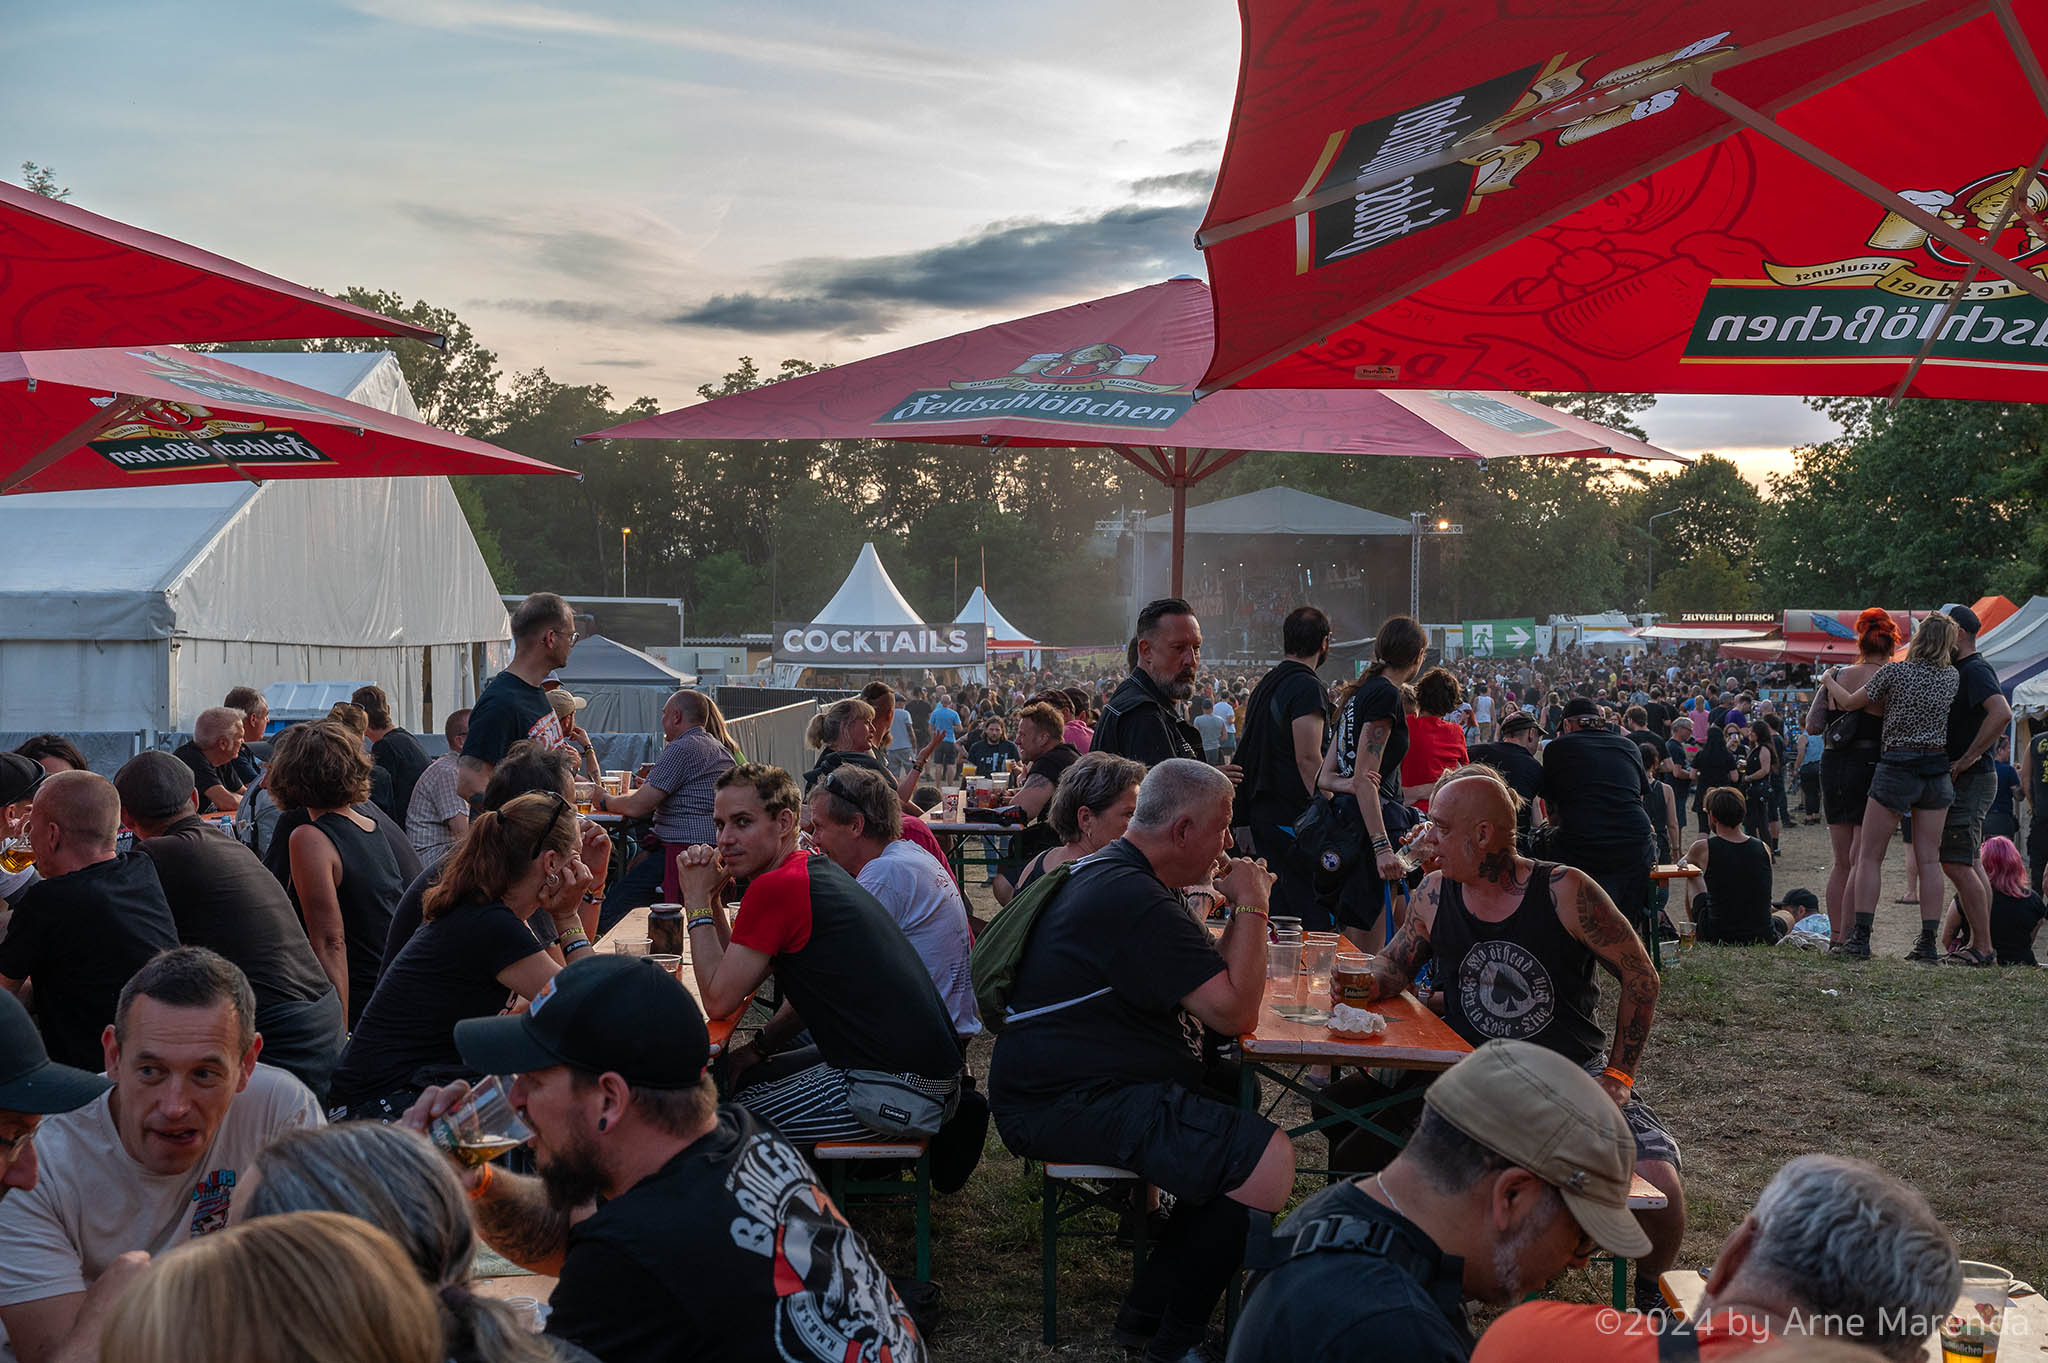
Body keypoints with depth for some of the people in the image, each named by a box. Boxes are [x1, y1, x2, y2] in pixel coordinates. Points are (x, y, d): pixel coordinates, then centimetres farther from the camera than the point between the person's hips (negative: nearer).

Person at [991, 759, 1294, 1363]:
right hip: (1066, 1104, -12)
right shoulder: (1133, 900, -18)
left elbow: (1206, 982, 24)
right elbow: (1235, 1012, -19)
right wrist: (1251, 905, -9)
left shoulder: (1107, 872, 17)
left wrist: (1243, 908, 12)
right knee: (1267, 1160, -22)